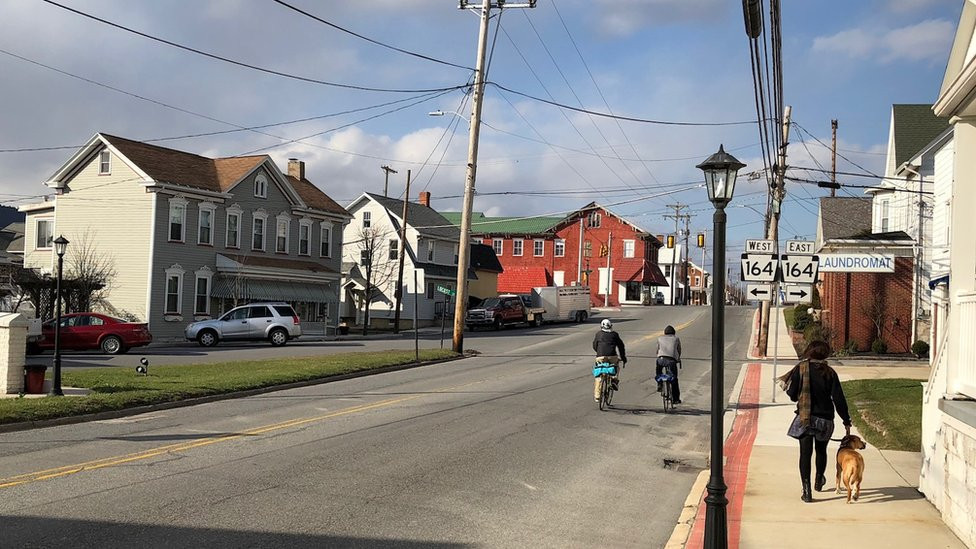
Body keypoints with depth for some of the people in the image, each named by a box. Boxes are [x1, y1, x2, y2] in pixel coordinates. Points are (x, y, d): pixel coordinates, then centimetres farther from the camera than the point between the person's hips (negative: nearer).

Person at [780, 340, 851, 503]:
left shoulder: (800, 368, -6)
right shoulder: (829, 372, -2)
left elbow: (792, 395, -5)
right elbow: (839, 398, -3)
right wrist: (846, 421, 2)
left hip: (804, 418, -2)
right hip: (825, 419, 2)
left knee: (805, 453, -2)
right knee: (821, 450, 23)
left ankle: (806, 491, -10)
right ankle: (819, 480, 42)